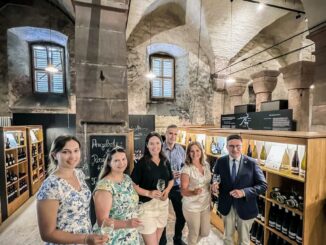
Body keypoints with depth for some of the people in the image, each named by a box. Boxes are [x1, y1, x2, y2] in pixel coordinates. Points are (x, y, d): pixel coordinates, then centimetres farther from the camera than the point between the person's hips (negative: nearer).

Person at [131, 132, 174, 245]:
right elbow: (133, 185, -15)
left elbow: (171, 180, 13)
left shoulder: (165, 161, 2)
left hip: (163, 204, 6)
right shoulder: (142, 162, -15)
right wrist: (149, 193, -25)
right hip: (147, 205, -5)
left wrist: (167, 190, -5)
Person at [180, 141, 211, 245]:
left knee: (205, 232, 20)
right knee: (194, 233, 13)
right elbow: (183, 191, -20)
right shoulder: (187, 169, -22)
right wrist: (194, 192, -37)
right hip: (192, 207, -5)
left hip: (206, 204, 6)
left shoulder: (206, 165, -4)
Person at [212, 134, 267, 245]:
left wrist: (244, 192, -26)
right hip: (227, 206, 2)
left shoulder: (251, 163, -14)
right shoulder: (220, 161, -8)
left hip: (245, 207, -1)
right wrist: (215, 185, -19)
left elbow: (263, 185, -13)